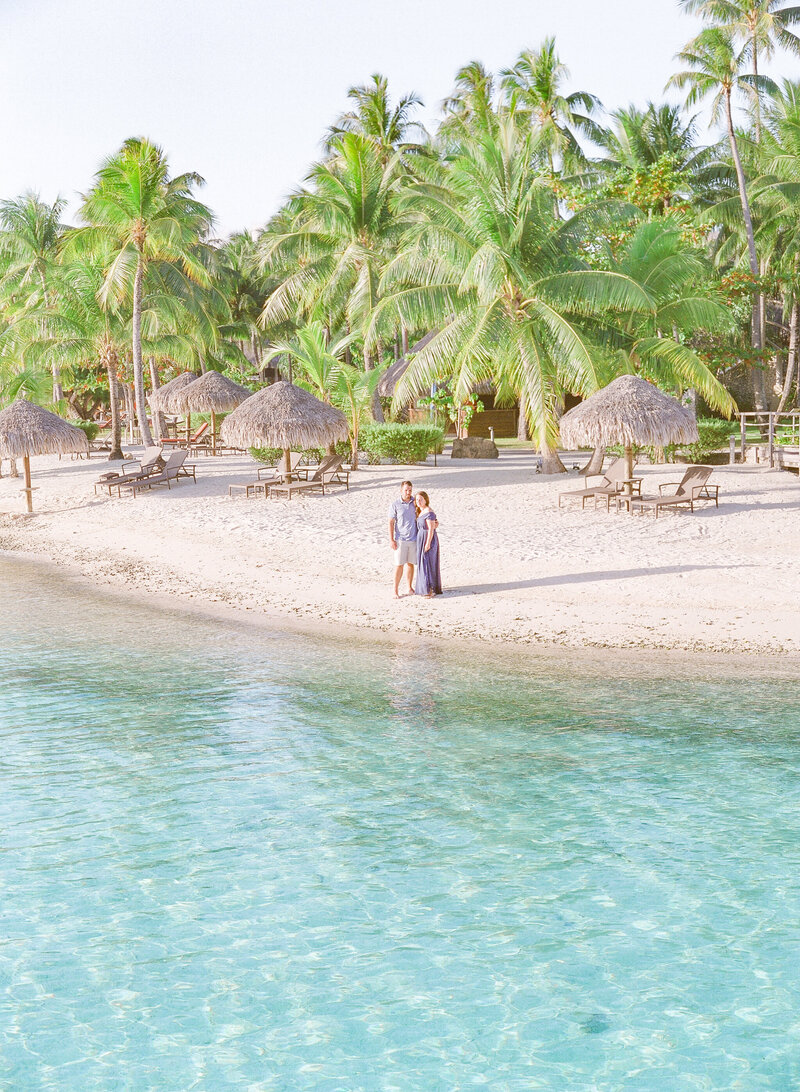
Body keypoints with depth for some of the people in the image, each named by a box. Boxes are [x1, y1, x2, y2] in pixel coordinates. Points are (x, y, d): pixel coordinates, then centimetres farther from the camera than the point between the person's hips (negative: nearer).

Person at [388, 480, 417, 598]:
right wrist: (391, 540, -9)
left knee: (410, 564, 10)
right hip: (400, 539, -3)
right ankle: (396, 590, 4)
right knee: (399, 565, -3)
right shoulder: (395, 504, -6)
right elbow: (391, 523, -4)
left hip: (413, 539, 3)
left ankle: (410, 587, 21)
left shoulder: (414, 502, 4)